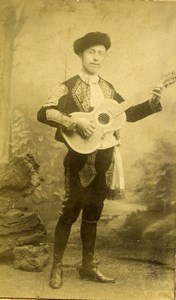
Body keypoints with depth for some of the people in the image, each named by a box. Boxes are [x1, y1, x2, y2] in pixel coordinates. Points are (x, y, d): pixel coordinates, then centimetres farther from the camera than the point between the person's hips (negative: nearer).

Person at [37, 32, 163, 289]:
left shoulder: (107, 88, 11)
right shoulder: (69, 86, -7)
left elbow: (127, 113, 18)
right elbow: (43, 113, -18)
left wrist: (152, 103, 4)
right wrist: (76, 122, -26)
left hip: (103, 158, 6)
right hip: (79, 157, -5)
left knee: (93, 212, 13)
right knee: (70, 211, -2)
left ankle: (88, 265, 24)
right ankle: (57, 266, 13)